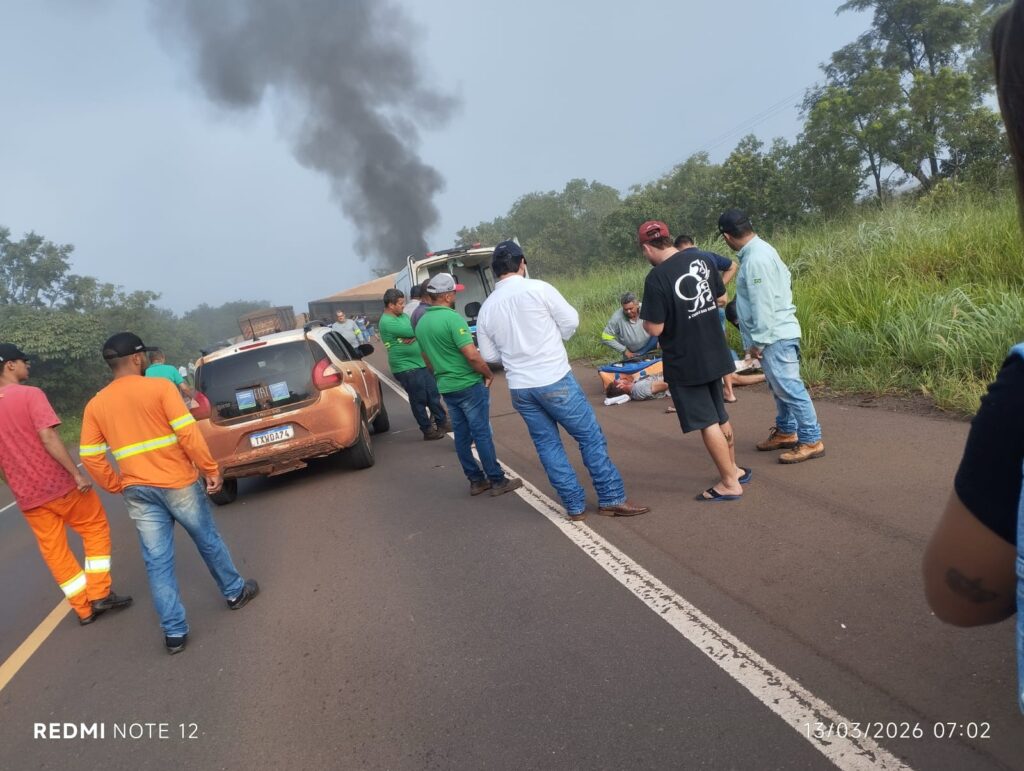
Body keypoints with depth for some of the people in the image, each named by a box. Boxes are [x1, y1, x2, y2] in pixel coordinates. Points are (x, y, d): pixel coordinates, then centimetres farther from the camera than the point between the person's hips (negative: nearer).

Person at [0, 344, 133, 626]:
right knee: (96, 528, 13)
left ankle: (84, 608, 17)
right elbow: (48, 437, -22)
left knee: (53, 550, 12)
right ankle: (99, 594, 9)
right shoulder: (30, 394, -12)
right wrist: (76, 474, -21)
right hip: (59, 483, -6)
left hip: (27, 496, 6)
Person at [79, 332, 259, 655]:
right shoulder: (159, 387, -10)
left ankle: (174, 632, 13)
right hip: (178, 483, -3)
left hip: (138, 492, 4)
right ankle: (235, 592, 34)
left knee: (158, 562, 8)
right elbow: (189, 433, -17)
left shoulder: (95, 405, 4)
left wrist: (117, 487, 14)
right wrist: (211, 469, -9)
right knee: (209, 541, 17)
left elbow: (90, 457, 3)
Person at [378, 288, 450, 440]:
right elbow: (412, 332, -23)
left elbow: (413, 333, 4)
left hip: (420, 363, 8)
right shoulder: (387, 322, -17)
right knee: (419, 400, 1)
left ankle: (442, 422, 26)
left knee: (433, 394, 13)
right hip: (406, 368, -8)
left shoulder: (403, 316, 13)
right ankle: (428, 430, 13)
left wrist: (413, 336, -18)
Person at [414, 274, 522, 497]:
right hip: (469, 385, -8)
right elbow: (472, 355, -24)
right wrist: (489, 374, -8)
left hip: (446, 388, 8)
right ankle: (497, 481, 7)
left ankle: (476, 480, 20)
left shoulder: (421, 323, 7)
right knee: (482, 434, -1)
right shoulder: (452, 318, -19)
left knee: (462, 435, 12)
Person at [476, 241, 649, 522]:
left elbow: (489, 355, 10)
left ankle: (575, 506, 17)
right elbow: (571, 321, -3)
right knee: (591, 437, 6)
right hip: (554, 380, -5)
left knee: (548, 446, 13)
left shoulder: (486, 308, 4)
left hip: (520, 388, 5)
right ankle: (612, 499, 11)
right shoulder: (538, 288, -9)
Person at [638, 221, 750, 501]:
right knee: (720, 415, 21)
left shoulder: (656, 278, -20)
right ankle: (735, 469, 34)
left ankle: (730, 483, 12)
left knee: (707, 423, 4)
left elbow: (655, 328, -18)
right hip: (714, 354, 7)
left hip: (684, 362, -7)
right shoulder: (702, 260, 1)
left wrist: (645, 318, 1)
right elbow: (721, 299, 12)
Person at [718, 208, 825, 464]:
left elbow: (763, 306, -23)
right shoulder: (759, 249, 9)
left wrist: (758, 341, -17)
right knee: (780, 387, 19)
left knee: (790, 388, -4)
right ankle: (786, 432, 32)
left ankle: (811, 441, 3)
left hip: (775, 336, -11)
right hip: (776, 334, 11)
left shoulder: (756, 259, -22)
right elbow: (785, 279, 18)